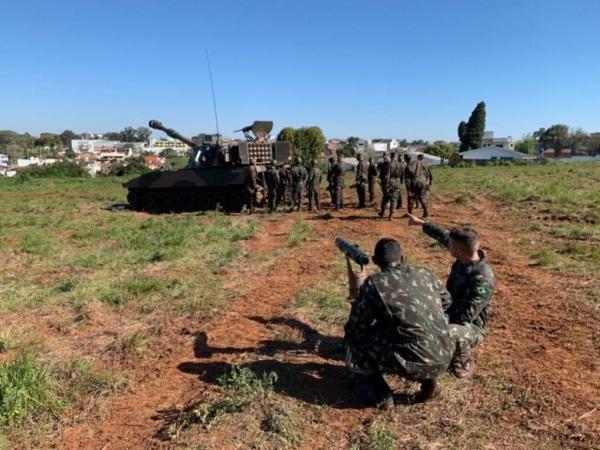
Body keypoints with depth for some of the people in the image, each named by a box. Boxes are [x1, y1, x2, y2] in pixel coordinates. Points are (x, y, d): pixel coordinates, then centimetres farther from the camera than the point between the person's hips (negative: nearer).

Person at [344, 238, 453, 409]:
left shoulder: (374, 283, -9)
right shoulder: (424, 273, 6)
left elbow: (358, 324, 0)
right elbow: (446, 299, 24)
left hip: (413, 363, -6)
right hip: (443, 359, 6)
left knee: (356, 336, 11)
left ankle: (379, 395, 16)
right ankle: (429, 381, 20)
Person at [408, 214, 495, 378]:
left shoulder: (482, 279, -33)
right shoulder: (465, 257, -10)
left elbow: (465, 317, -33)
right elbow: (443, 236, 8)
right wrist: (421, 223, 19)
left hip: (470, 328, -8)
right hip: (449, 314, 8)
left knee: (451, 333, -41)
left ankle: (464, 363, -6)